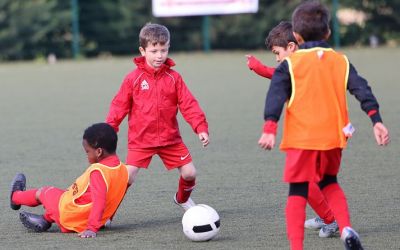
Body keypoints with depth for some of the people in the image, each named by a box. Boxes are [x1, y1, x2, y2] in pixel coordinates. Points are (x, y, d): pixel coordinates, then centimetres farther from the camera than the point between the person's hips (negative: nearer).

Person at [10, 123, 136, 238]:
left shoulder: (97, 171, -27)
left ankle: (16, 196, 50)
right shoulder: (124, 170, -2)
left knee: (43, 192, 22)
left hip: (68, 216, -6)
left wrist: (92, 228, -39)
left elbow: (99, 201, -36)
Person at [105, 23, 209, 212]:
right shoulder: (133, 78, -6)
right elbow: (119, 106, -2)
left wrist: (201, 127, -11)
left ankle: (183, 199, 35)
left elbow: (188, 104, -1)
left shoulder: (173, 78, 0)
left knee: (190, 173, 3)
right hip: (140, 140, -3)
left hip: (170, 138, 3)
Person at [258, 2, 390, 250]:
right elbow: (363, 91, 1)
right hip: (333, 138, 3)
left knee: (297, 193, 3)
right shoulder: (341, 61, 9)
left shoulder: (290, 64, 0)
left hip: (301, 139, -3)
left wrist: (270, 129, -19)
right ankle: (346, 228, 1)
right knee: (330, 184, 23)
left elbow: (276, 96, -12)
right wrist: (377, 121, -1)